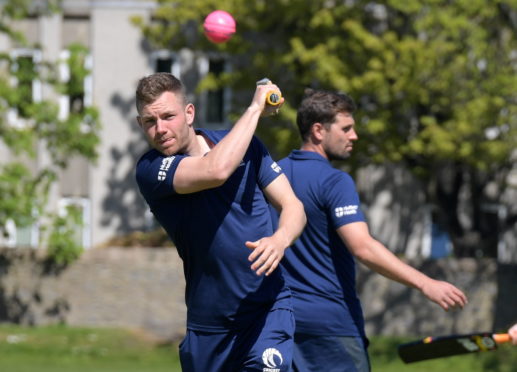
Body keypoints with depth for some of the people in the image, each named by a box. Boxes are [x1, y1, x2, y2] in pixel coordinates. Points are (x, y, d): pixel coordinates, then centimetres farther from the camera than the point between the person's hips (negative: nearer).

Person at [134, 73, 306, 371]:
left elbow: (293, 206, 2)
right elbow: (216, 170, -27)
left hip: (266, 310, 0)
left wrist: (280, 239, -22)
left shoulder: (246, 145, 2)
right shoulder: (151, 170, -10)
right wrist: (255, 108, -15)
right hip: (207, 322, 0)